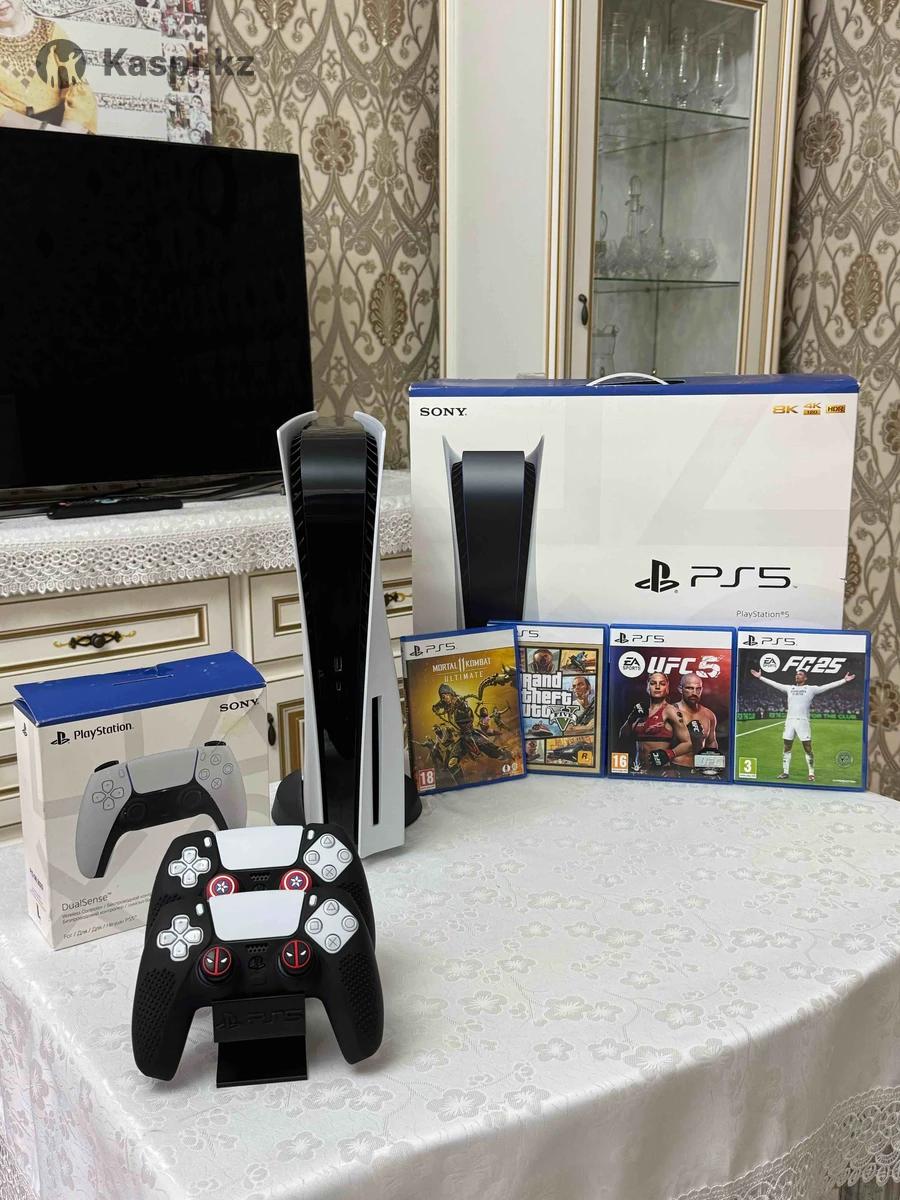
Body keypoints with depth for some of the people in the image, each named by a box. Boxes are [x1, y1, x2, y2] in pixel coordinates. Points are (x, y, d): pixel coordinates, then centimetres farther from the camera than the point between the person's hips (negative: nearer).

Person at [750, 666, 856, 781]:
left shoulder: (811, 689, 3)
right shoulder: (789, 688, 13)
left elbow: (828, 686, -3)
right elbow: (774, 683, 19)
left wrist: (844, 680, -10)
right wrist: (760, 677, 21)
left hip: (803, 722, -4)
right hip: (789, 721, 4)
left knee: (808, 749, -3)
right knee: (786, 748, 7)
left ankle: (811, 774, 4)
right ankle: (785, 772, 15)